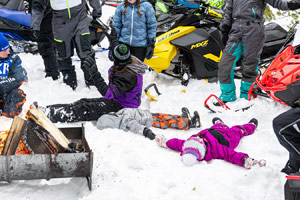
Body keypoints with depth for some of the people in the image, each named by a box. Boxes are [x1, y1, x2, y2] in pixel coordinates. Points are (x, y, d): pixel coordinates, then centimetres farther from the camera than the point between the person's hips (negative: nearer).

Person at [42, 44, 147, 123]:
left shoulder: (129, 76, -34)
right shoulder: (130, 61, -5)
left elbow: (109, 94, -39)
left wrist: (95, 74, -42)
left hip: (122, 107, -9)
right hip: (118, 99, 9)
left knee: (86, 109, -14)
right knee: (84, 102, 2)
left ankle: (49, 115, -13)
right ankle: (47, 109, 0)